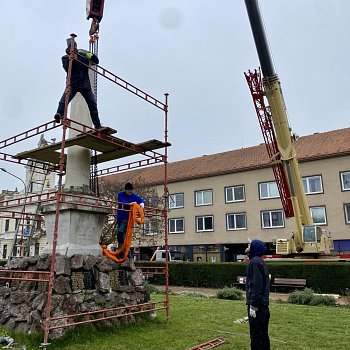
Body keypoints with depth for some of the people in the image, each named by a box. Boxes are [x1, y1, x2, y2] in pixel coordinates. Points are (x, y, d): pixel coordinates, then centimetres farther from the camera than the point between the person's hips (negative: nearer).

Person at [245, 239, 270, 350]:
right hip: (263, 306, 9)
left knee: (256, 336, -1)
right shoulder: (260, 261, 12)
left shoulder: (255, 262, -17)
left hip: (257, 307, -9)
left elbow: (256, 285, -21)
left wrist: (253, 306, -18)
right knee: (263, 335, 18)